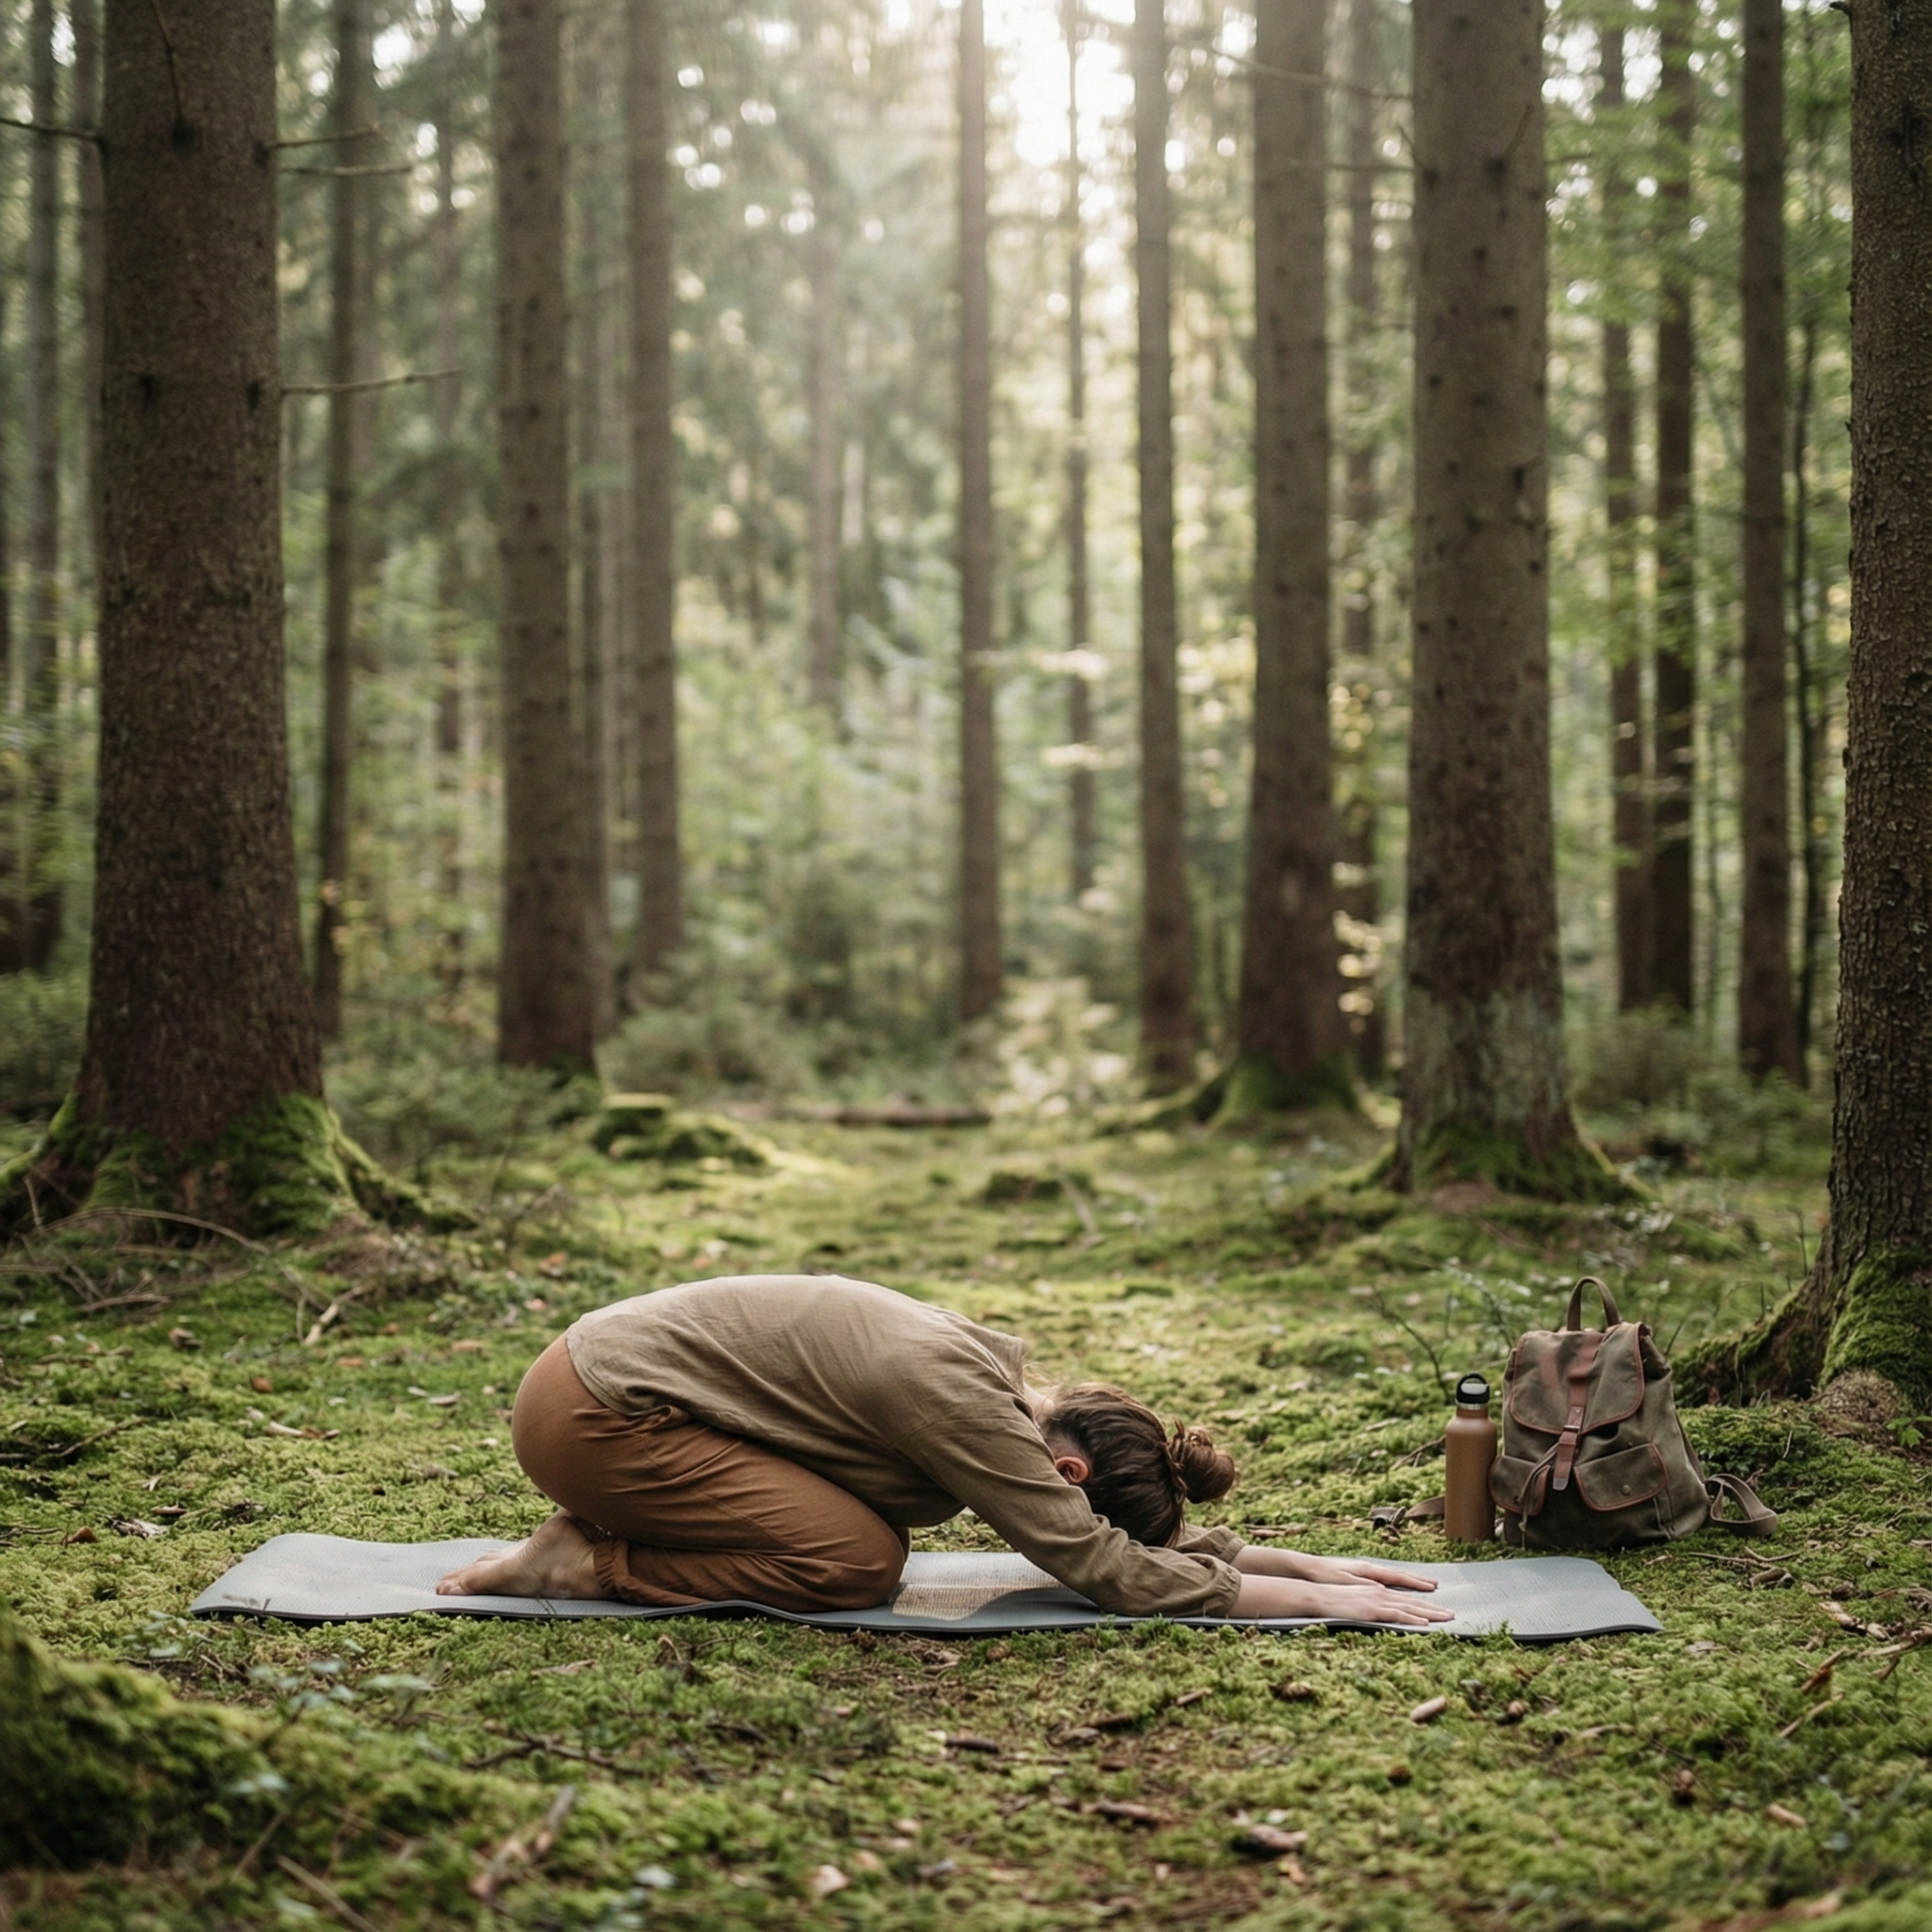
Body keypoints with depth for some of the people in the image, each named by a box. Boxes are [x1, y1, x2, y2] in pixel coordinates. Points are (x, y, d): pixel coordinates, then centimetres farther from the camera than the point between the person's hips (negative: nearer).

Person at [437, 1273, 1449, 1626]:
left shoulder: (995, 1374, 3)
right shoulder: (958, 1401, -24)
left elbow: (1146, 1531, 13)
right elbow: (1109, 1567, -24)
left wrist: (1309, 1561, 7)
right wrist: (1323, 1601, -19)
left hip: (614, 1370, 9)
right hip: (593, 1410, -9)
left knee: (870, 1525, 7)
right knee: (858, 1561, -15)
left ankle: (607, 1528, 12)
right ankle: (586, 1564, -7)